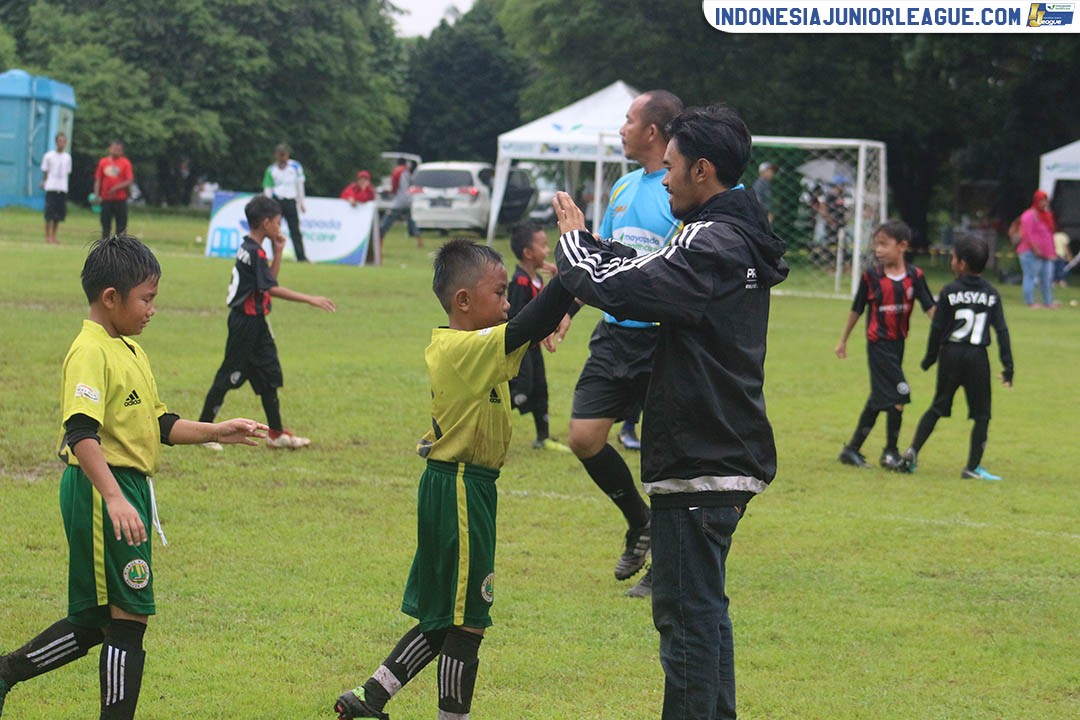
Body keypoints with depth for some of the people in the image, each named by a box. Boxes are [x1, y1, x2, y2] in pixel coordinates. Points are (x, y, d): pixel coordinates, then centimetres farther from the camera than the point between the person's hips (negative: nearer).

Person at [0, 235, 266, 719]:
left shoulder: (131, 350, 16)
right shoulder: (90, 353, -16)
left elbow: (157, 424, 24)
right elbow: (81, 434, -27)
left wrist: (215, 433, 13)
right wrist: (114, 498, -36)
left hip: (130, 490, 10)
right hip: (101, 491, -10)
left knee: (94, 620, 14)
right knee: (128, 616, -5)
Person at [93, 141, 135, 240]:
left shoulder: (125, 163, 0)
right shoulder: (103, 162, 8)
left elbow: (129, 181, -6)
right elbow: (98, 180, 10)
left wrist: (116, 188, -18)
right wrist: (96, 195, -2)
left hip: (120, 199, -2)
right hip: (106, 199, 2)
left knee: (121, 225, -3)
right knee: (105, 224, 5)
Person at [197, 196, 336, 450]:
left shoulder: (249, 248, 10)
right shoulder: (254, 252, -20)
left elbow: (269, 278, 20)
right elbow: (272, 289, -26)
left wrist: (278, 252, 10)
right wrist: (310, 300, -28)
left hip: (255, 323, 10)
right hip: (246, 322, -10)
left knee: (269, 376, 12)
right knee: (229, 375, -3)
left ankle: (276, 433, 17)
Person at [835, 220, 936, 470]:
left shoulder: (914, 276, 0)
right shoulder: (871, 276, -5)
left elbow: (930, 308, -1)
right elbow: (856, 310, 4)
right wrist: (843, 341, 11)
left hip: (898, 343, 4)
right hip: (878, 343, -4)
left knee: (879, 399, 11)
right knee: (899, 395, -11)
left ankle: (852, 449, 22)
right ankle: (891, 452, 1)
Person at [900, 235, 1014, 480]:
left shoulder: (949, 292, -4)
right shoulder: (991, 294, 2)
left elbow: (937, 328, -3)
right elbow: (1001, 331, -2)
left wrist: (930, 357, 9)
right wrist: (1007, 366, 0)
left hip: (951, 354, 1)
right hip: (978, 358, 0)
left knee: (938, 406, 14)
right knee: (981, 414, 6)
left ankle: (913, 450, 8)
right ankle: (972, 466, 4)